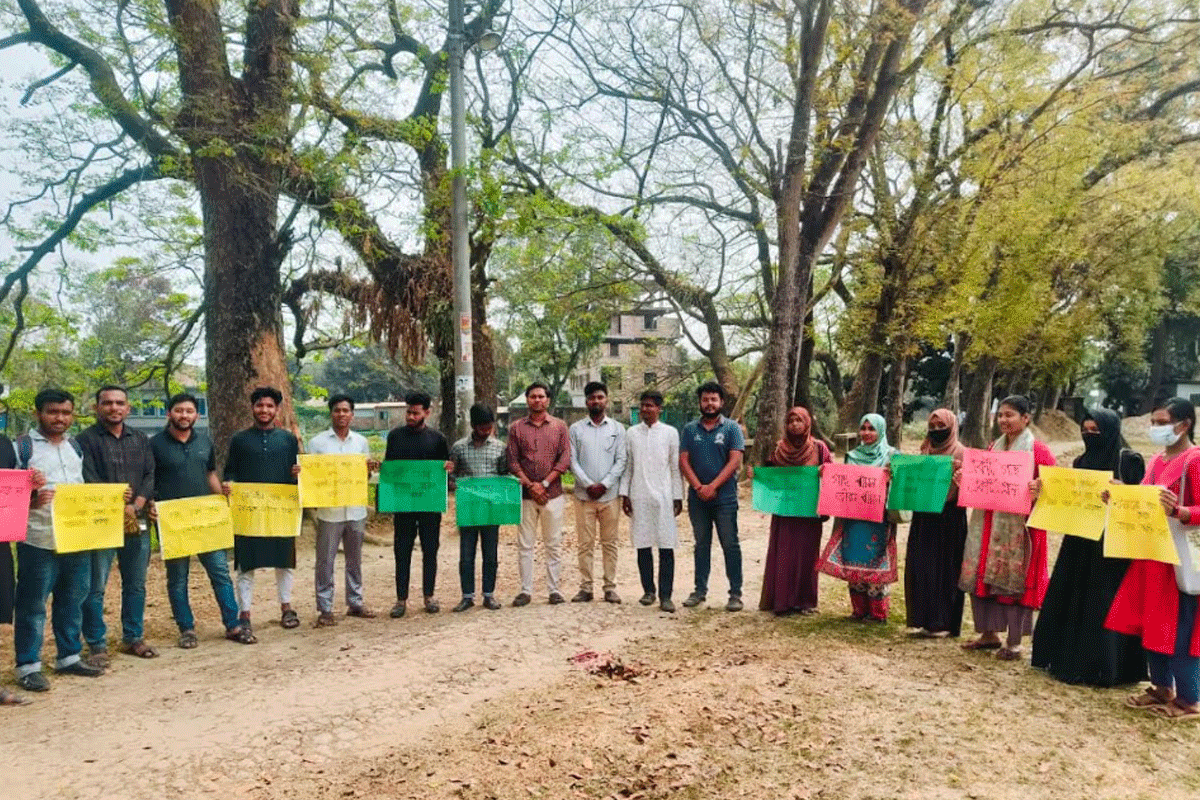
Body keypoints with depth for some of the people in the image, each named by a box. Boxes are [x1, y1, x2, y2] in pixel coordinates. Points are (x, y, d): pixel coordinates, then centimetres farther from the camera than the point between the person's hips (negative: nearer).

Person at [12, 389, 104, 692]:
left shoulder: (75, 446, 15)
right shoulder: (23, 447, -3)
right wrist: (31, 500, -25)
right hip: (39, 541, -6)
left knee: (73, 601, 13)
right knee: (32, 605, 1)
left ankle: (69, 657, 25)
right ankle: (28, 667, 10)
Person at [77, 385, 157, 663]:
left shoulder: (140, 439, 13)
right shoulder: (87, 440, -2)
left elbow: (150, 476, 6)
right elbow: (89, 482, -10)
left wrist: (134, 507, -9)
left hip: (137, 522, 5)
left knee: (136, 584, 11)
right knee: (95, 588, -2)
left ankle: (133, 638, 22)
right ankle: (97, 645, 7)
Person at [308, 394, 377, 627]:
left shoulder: (361, 442, 8)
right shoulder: (317, 442, -1)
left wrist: (369, 468, -8)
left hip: (356, 510, 3)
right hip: (329, 511, -3)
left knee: (355, 559, 13)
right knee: (325, 562, 2)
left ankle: (355, 602, 24)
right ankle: (325, 609, 10)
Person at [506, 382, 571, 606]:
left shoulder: (559, 426, 6)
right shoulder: (516, 428, 7)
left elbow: (565, 459, -1)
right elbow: (512, 462, 2)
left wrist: (544, 483, -10)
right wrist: (530, 485, -10)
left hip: (553, 494, 0)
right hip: (525, 495, 1)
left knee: (554, 544, 4)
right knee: (525, 545, 3)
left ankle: (554, 589, 11)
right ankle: (526, 590, 10)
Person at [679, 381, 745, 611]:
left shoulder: (731, 428, 0)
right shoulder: (690, 429, 9)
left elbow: (735, 461, -8)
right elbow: (683, 461, 3)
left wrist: (713, 486, -14)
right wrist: (699, 487, -10)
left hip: (725, 497, -3)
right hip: (697, 497, 3)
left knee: (730, 545, -1)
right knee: (701, 544, 11)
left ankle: (735, 593, 5)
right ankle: (700, 590, 19)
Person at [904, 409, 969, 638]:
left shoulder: (959, 452, -3)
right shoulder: (926, 451, 16)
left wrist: (959, 471, -29)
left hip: (948, 518, -6)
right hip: (923, 517, 6)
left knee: (944, 568, -2)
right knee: (920, 567, 5)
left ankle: (943, 623, 6)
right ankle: (925, 619, 15)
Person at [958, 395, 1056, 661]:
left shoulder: (1038, 451, -5)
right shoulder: (994, 448, 14)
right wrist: (965, 479, 4)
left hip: (1018, 526, -6)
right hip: (987, 524, 7)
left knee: (1013, 581, -2)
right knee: (982, 577, 9)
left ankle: (1014, 642, 10)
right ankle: (989, 633, 23)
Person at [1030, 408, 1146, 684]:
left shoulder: (1128, 460, -7)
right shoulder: (1081, 461, 13)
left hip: (1111, 543, -7)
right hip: (1079, 540, 7)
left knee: (1103, 605, -3)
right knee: (1067, 599, 11)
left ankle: (1101, 667, 5)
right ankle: (1065, 656, 21)